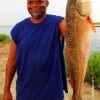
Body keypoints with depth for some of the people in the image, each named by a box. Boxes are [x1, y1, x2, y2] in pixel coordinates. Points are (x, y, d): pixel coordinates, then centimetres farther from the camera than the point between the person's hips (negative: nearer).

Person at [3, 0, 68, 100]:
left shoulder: (57, 23, -7)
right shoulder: (18, 28, -1)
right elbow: (12, 61, 3)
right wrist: (6, 90, 4)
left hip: (52, 91, -2)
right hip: (25, 91, 3)